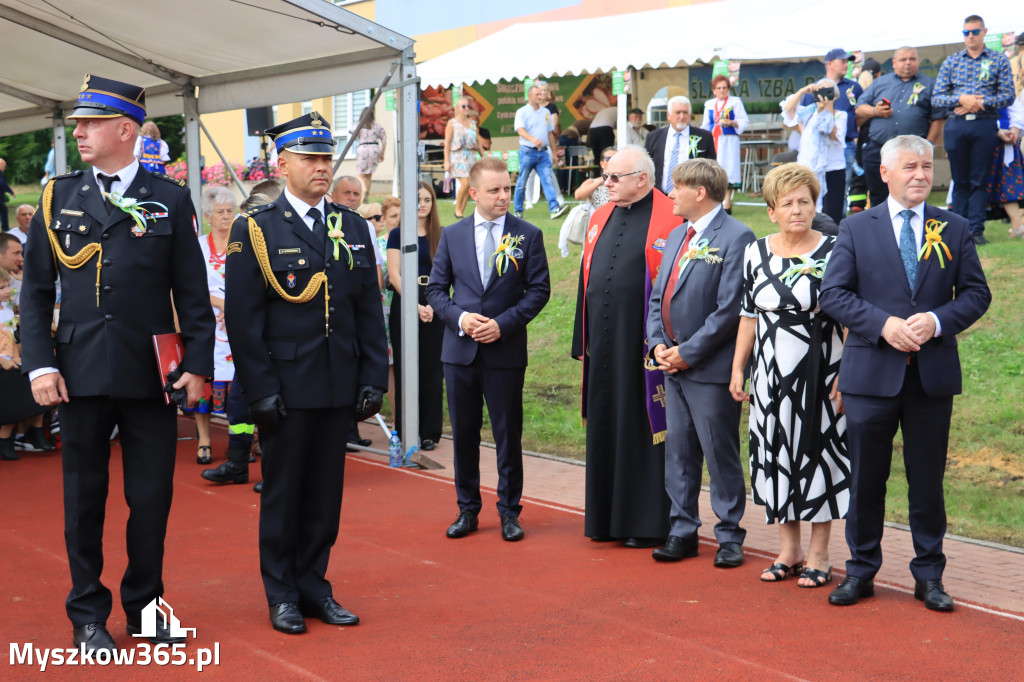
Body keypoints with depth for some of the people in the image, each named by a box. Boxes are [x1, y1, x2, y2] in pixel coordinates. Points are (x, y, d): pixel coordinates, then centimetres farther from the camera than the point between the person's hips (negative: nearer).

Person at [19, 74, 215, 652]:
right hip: (81, 374, 1)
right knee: (84, 497, 8)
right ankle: (88, 615, 21)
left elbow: (192, 291, 4)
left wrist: (198, 365, -3)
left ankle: (145, 607, 23)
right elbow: (37, 290, 6)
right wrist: (39, 364, -4)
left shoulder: (170, 199, 3)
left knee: (152, 497, 6)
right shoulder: (58, 197, 7)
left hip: (152, 375, -1)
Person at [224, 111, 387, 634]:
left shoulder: (352, 228, 10)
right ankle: (282, 594, 18)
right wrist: (261, 390, -11)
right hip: (285, 390, -4)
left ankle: (314, 586, 23)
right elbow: (242, 319, -6)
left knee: (326, 491, 10)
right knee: (282, 492, 6)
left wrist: (373, 378, 4)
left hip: (339, 389, 4)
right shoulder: (254, 231, -3)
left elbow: (370, 312, 11)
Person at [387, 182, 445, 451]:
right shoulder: (398, 234, 3)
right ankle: (407, 432, 6)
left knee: (432, 370, 1)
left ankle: (430, 433, 8)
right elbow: (394, 275, -5)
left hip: (434, 308, 1)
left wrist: (432, 305, -14)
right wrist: (416, 306, -15)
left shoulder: (441, 236, 7)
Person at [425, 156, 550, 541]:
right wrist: (459, 317, -11)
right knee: (464, 434, 9)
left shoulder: (528, 235, 1)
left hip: (505, 351, -2)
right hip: (460, 350, 2)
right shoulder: (452, 235, 6)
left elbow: (539, 290, -2)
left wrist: (503, 323, -13)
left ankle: (509, 511, 16)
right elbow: (436, 289, 8)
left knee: (508, 434, 4)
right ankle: (467, 509, 21)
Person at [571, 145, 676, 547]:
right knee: (605, 428, 11)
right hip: (602, 345, 7)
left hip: (644, 345, -7)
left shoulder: (669, 221, -8)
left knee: (643, 428, 0)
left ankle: (647, 523, 9)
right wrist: (582, 341, 15)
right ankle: (606, 517, 21)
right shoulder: (600, 219, 14)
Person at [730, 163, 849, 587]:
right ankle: (789, 549, 23)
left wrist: (846, 376, -12)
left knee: (817, 454, 3)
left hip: (818, 374, -4)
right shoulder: (756, 253, 5)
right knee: (777, 456, 9)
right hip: (771, 376, 4)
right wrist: (738, 369, 9)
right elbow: (748, 315, 11)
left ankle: (818, 555, 15)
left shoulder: (833, 252, -7)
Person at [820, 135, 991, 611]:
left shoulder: (955, 229, 7)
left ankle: (929, 576, 20)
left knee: (928, 480, 8)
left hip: (933, 374, 1)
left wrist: (937, 320, -13)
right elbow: (833, 294, -2)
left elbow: (976, 294, 5)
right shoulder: (855, 228, 3)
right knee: (865, 479, 6)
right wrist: (884, 325, -15)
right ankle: (861, 571, 20)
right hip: (871, 372, -1)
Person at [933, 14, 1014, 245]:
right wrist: (961, 99, -11)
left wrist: (980, 103, -12)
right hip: (955, 125, 1)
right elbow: (936, 97, 5)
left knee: (979, 180, -1)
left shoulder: (999, 61, 8)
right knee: (960, 181, 5)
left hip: (985, 125, -1)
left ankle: (976, 230, 1)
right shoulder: (951, 62, 12)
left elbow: (1008, 95, -1)